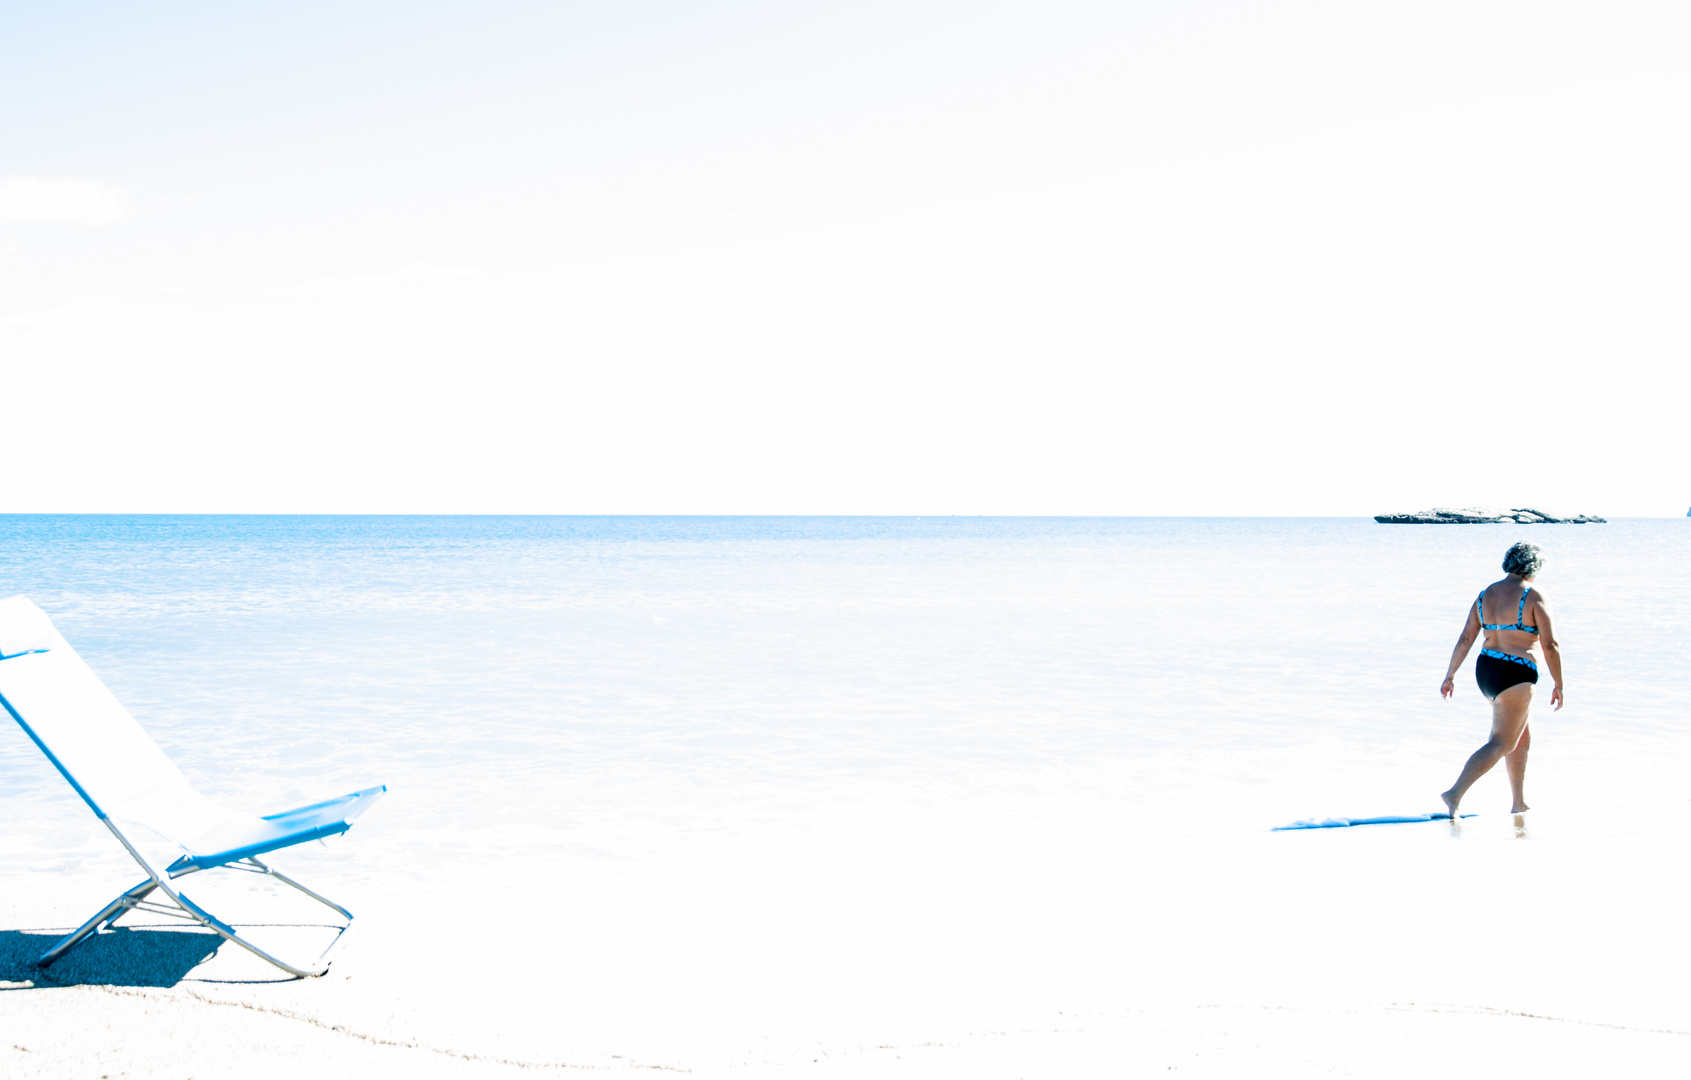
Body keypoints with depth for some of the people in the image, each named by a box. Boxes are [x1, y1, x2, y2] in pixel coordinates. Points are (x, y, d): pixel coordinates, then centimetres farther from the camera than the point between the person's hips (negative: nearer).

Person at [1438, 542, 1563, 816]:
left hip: (1486, 670, 8)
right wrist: (1558, 685, -2)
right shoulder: (1533, 597, -10)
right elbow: (1549, 645, -11)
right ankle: (1455, 793, -16)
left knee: (1522, 737, 21)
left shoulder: (1486, 594, 8)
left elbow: (1465, 639, 6)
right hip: (1515, 675, -8)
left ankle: (1520, 803, 25)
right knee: (1501, 743, -4)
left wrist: (1450, 676, 12)